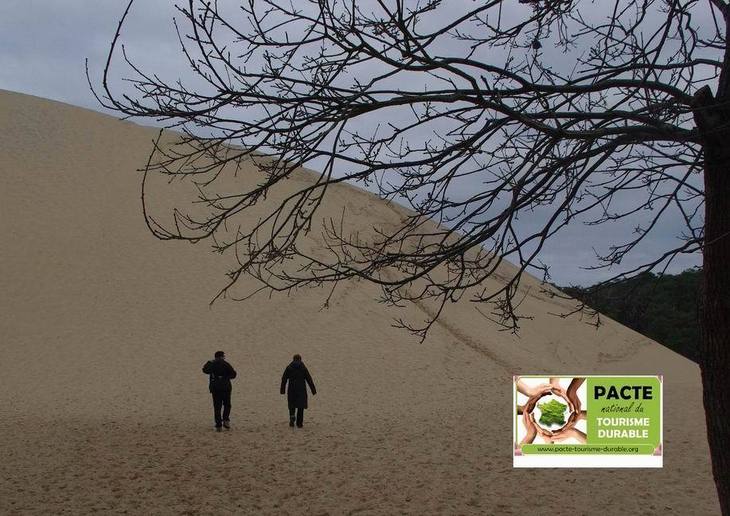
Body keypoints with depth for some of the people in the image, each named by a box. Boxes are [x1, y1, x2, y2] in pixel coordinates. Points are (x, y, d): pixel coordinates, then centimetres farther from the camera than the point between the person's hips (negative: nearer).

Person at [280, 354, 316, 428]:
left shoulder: (289, 367, 2)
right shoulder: (303, 368, -1)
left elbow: (284, 379, 2)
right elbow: (309, 379, 0)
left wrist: (283, 390, 10)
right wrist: (314, 390, 4)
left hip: (291, 389, 1)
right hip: (301, 389, -1)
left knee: (292, 405, 14)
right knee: (301, 406, 7)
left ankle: (292, 416, -14)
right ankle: (299, 422, 5)